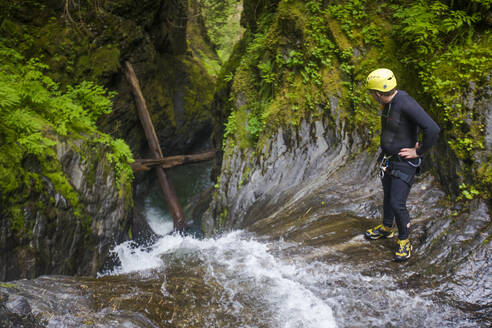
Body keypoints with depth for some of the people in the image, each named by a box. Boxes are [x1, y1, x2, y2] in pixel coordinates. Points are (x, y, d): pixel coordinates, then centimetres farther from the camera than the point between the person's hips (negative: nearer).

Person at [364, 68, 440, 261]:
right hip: (387, 158, 8)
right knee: (388, 196, 23)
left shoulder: (406, 104, -29)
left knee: (397, 203, -7)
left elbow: (433, 130, -34)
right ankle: (386, 228, 43)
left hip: (404, 162, -8)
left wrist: (419, 151, -22)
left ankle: (404, 241, 14)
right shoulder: (388, 103, 0)